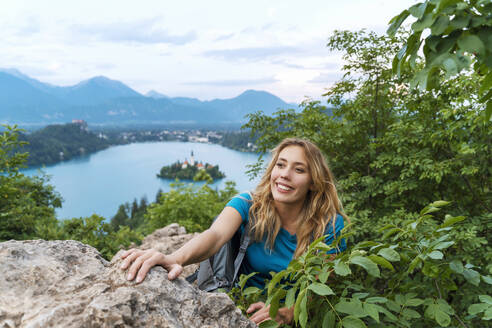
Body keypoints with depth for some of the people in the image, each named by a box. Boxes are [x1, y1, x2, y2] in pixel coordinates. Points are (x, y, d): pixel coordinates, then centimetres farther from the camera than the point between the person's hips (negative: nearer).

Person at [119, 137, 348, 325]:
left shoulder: (330, 226, -13)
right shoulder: (248, 205, -12)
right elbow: (215, 235, -31)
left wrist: (286, 314, -32)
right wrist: (174, 259, -52)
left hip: (293, 319, 0)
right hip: (242, 308, 1)